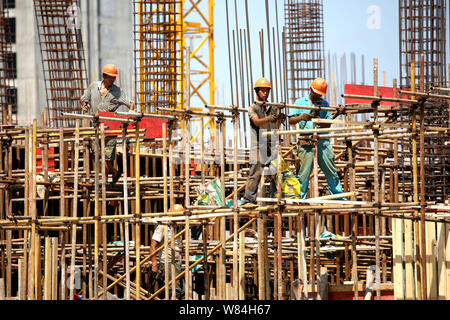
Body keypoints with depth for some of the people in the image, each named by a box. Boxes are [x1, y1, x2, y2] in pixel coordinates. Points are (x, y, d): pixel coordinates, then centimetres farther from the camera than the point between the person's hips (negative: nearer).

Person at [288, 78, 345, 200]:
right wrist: (301, 117, -15)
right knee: (303, 172, -5)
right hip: (306, 143, -2)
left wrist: (317, 118, -13)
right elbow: (291, 121, 4)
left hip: (323, 142, 2)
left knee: (331, 171, 5)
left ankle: (339, 198, 13)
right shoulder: (300, 102, 11)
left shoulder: (324, 104, 13)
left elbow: (328, 125, 5)